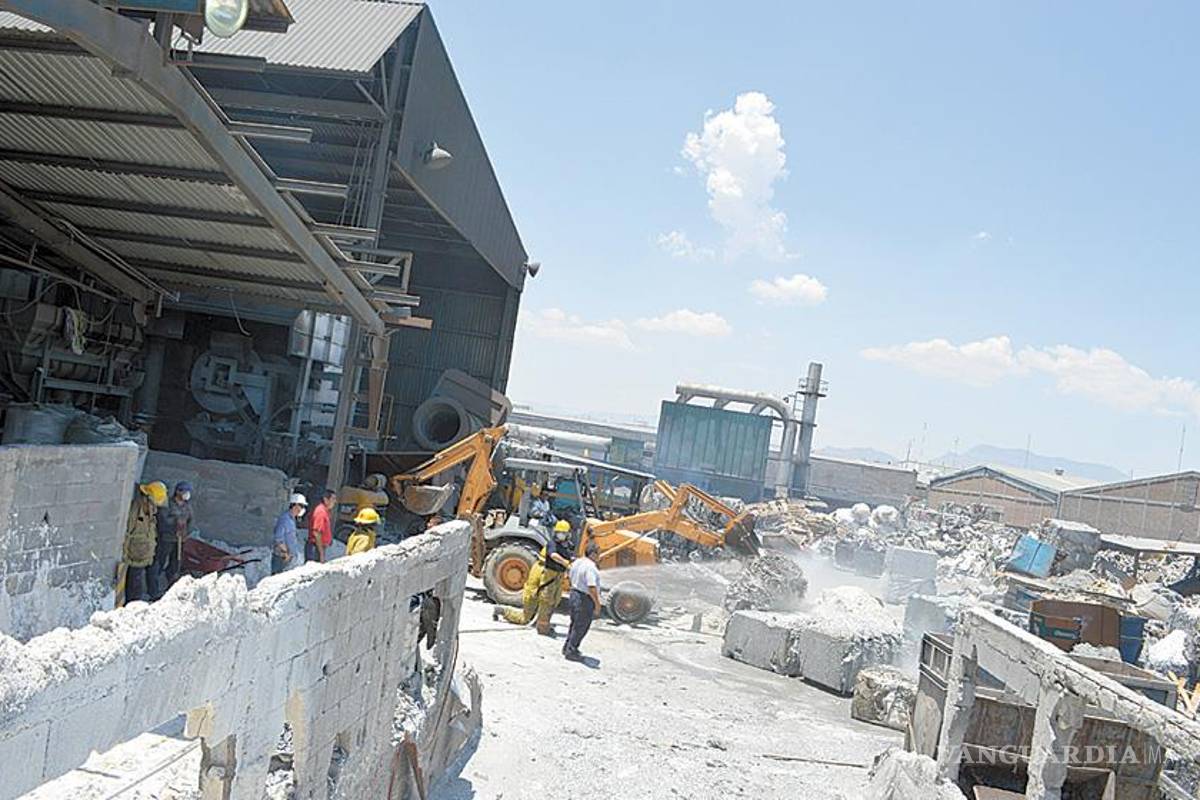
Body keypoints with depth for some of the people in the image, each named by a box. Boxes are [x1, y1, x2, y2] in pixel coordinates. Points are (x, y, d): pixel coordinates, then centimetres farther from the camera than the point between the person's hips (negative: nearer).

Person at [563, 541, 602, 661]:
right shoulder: (590, 567, -24)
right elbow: (592, 587, -29)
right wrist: (597, 604, -22)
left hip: (574, 594, 9)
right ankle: (571, 651, 12)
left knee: (575, 623, 23)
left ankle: (567, 648, 33)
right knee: (581, 626, 4)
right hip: (585, 598, -9)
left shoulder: (577, 562, 4)